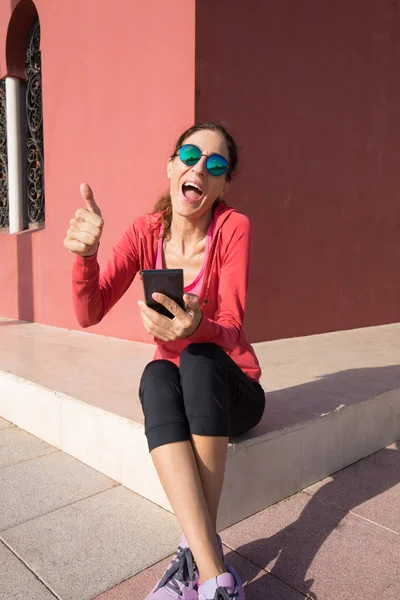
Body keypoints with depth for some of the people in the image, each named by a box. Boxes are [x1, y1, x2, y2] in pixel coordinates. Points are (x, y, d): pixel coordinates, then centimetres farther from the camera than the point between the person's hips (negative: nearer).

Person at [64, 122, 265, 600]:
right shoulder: (147, 231, -3)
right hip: (175, 389, 2)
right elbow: (89, 314, -12)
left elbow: (230, 332, -23)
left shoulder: (233, 228, -12)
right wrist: (86, 255, -31)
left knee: (199, 360, -34)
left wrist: (194, 328, -45)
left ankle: (196, 551, -25)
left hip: (229, 390, -2)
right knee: (156, 375, -32)